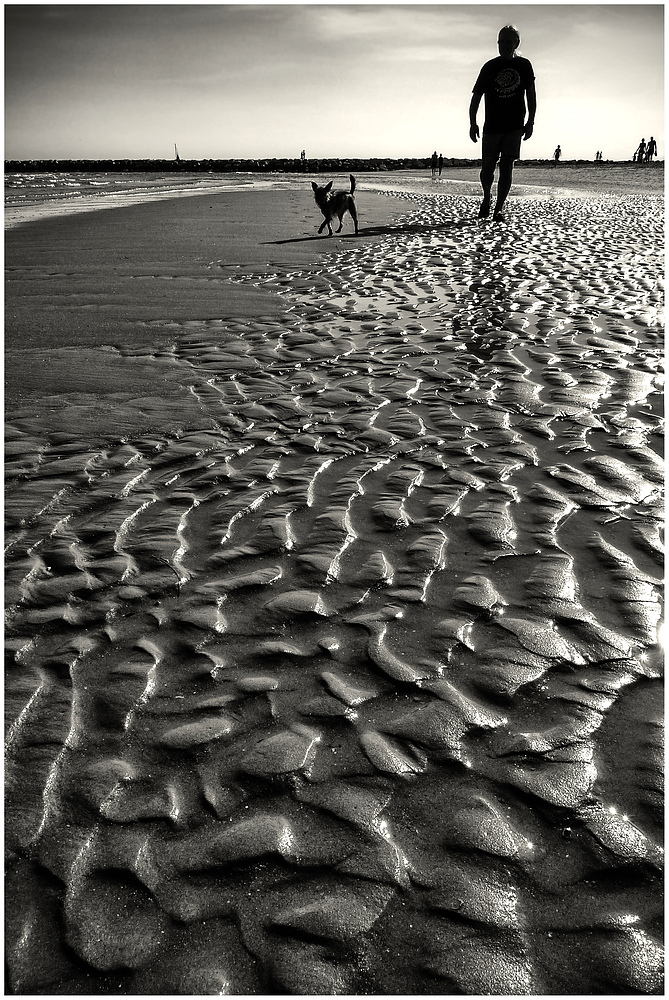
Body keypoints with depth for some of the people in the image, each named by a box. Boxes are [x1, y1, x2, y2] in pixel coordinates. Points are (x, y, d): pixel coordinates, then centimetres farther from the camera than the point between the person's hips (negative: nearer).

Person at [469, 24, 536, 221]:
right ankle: (486, 198, 28)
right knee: (487, 167, 0)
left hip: (515, 127, 0)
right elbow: (476, 96, 2)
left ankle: (499, 208, -8)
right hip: (491, 127, 0)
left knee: (507, 166, -9)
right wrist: (473, 123, -7)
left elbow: (531, 94, 13)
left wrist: (531, 121, 5)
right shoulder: (490, 67, 1)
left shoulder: (524, 66, 6)